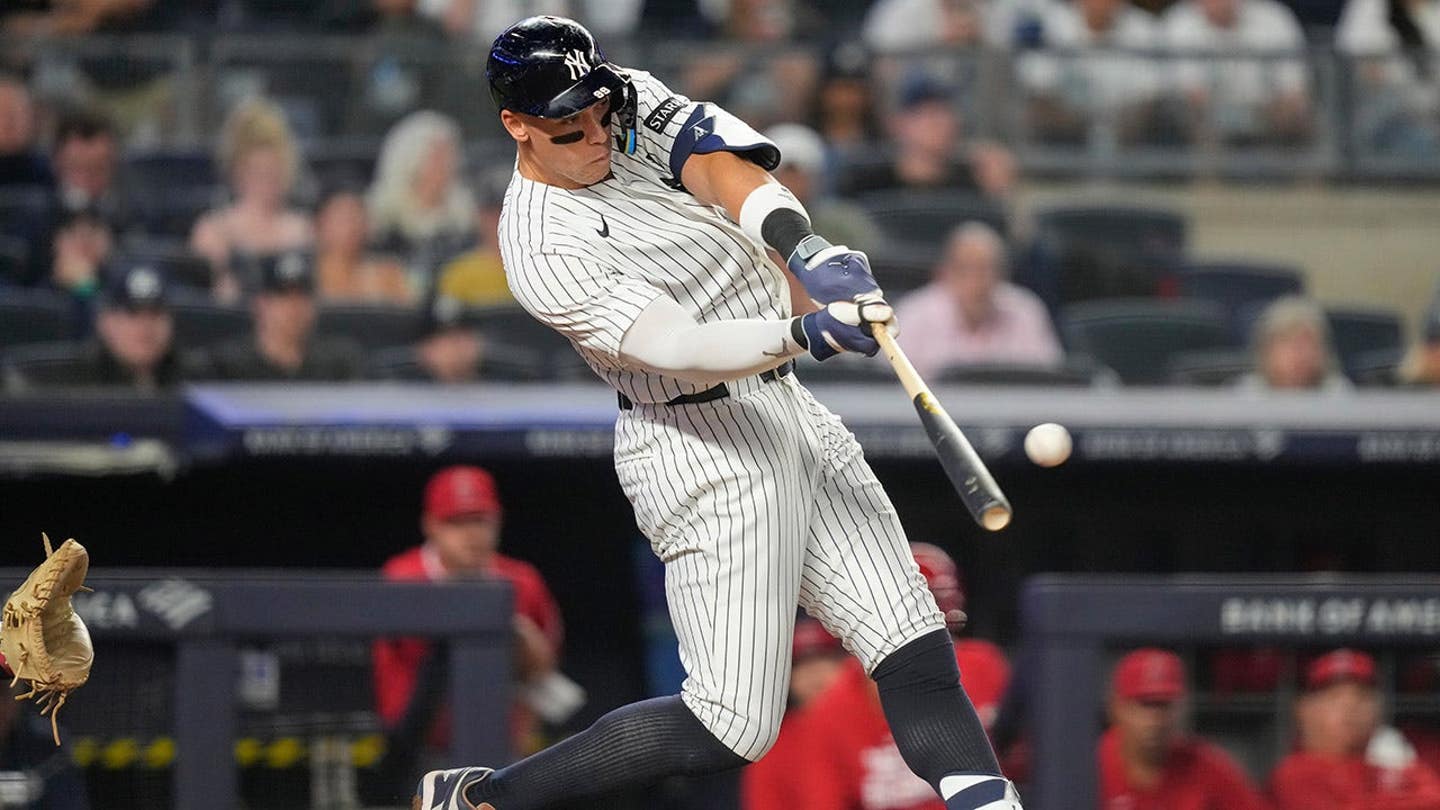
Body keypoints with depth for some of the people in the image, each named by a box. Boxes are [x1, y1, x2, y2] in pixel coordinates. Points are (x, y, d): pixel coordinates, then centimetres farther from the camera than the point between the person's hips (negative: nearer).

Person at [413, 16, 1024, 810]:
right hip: (705, 446, -8)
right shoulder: (544, 250, -18)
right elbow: (680, 349, -28)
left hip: (789, 410, 8)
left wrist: (804, 246, -35)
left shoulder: (629, 102, 2)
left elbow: (721, 168, -15)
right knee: (732, 726, -8)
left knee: (915, 651, -1)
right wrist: (805, 334, -44)